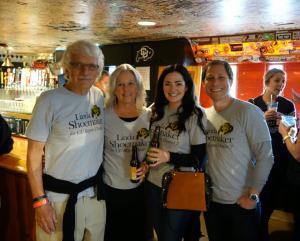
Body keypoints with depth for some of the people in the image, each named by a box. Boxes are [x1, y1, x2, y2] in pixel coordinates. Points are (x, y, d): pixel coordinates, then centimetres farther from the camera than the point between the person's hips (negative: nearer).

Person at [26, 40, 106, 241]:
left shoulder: (100, 97, 3)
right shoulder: (50, 100, -12)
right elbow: (34, 155, -9)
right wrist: (40, 201, -12)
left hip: (95, 192, 5)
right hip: (59, 195, -4)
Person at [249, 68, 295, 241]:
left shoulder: (288, 105, 2)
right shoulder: (253, 104, -1)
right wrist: (262, 118, -17)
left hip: (281, 157, 2)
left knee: (273, 196, 9)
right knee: (261, 196, -1)